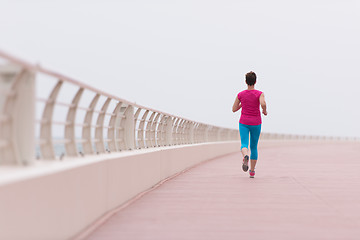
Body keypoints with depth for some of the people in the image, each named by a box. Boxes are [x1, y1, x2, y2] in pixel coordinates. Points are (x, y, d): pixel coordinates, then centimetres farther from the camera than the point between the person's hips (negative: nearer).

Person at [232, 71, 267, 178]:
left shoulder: (240, 94, -1)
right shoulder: (259, 94, -6)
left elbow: (234, 109, 3)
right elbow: (263, 104, -25)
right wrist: (265, 111, -5)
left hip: (244, 122, 0)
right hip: (256, 123, 0)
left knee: (244, 145, -9)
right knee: (254, 146, 15)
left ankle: (245, 156, -46)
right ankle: (252, 171, 19)